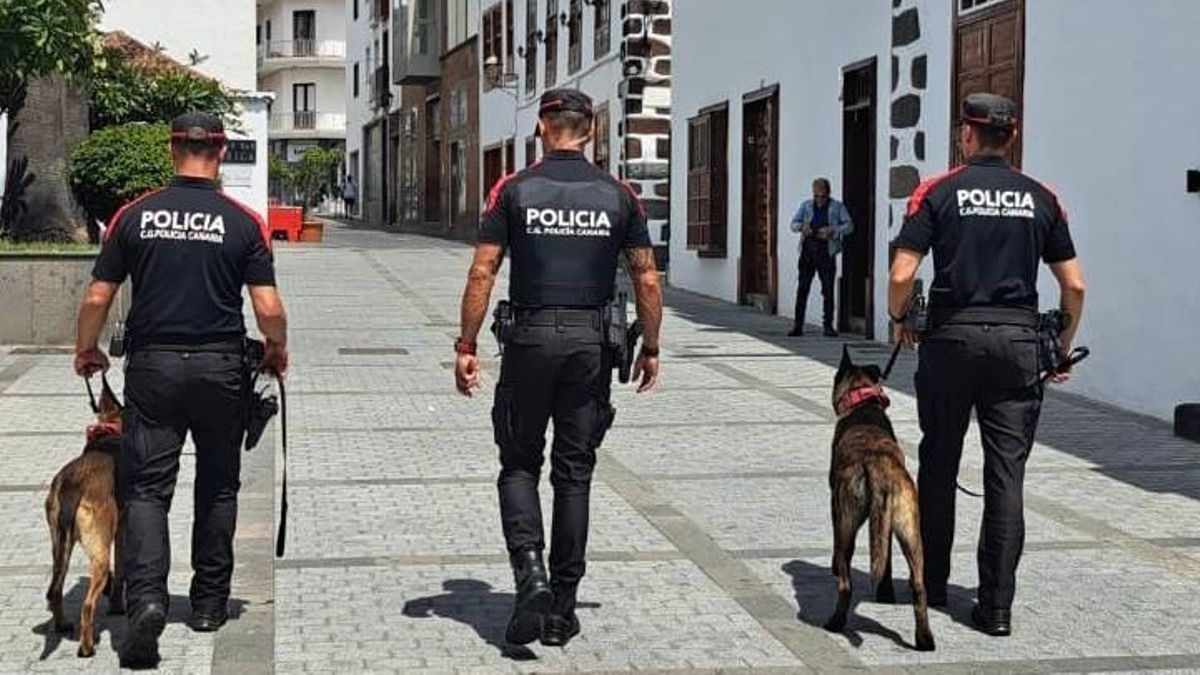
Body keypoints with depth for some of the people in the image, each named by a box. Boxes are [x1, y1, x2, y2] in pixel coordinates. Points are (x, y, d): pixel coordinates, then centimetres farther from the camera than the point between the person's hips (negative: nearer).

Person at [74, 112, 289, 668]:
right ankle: (209, 603, 23)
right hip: (220, 366, 0)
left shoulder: (134, 215, 0)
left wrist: (85, 351, 17)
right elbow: (268, 307, -7)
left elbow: (97, 298, 1)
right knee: (218, 486, 15)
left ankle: (146, 596, -19)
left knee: (145, 487, 1)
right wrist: (277, 349, 13)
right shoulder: (243, 221, -3)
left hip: (152, 364, 0)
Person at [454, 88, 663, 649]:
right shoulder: (618, 195, 4)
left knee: (519, 466, 11)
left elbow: (482, 273, -5)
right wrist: (650, 349, 14)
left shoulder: (514, 190, -1)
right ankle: (562, 608, 13)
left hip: (531, 339, -2)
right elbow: (646, 278, 5)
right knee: (574, 473, 9)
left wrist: (466, 346, 1)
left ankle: (530, 573, -11)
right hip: (592, 343, 2)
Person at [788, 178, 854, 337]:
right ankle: (798, 325, 2)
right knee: (802, 288, -1)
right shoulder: (806, 205, 12)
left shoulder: (837, 207, 6)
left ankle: (828, 326, 5)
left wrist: (832, 230, -16)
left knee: (828, 290, -1)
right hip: (808, 250, 2)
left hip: (826, 251, -2)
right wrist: (802, 227, -13)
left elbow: (849, 226, 0)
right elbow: (793, 223, 10)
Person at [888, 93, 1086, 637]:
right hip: (1018, 341, 1)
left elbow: (901, 274, -9)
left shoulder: (938, 191, -2)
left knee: (939, 465, 13)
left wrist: (898, 319, 10)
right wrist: (1064, 347, 18)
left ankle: (932, 582, 24)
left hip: (952, 337, -1)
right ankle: (997, 606, 0)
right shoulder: (1040, 198, 6)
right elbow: (1074, 285, 5)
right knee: (1006, 474, 1)